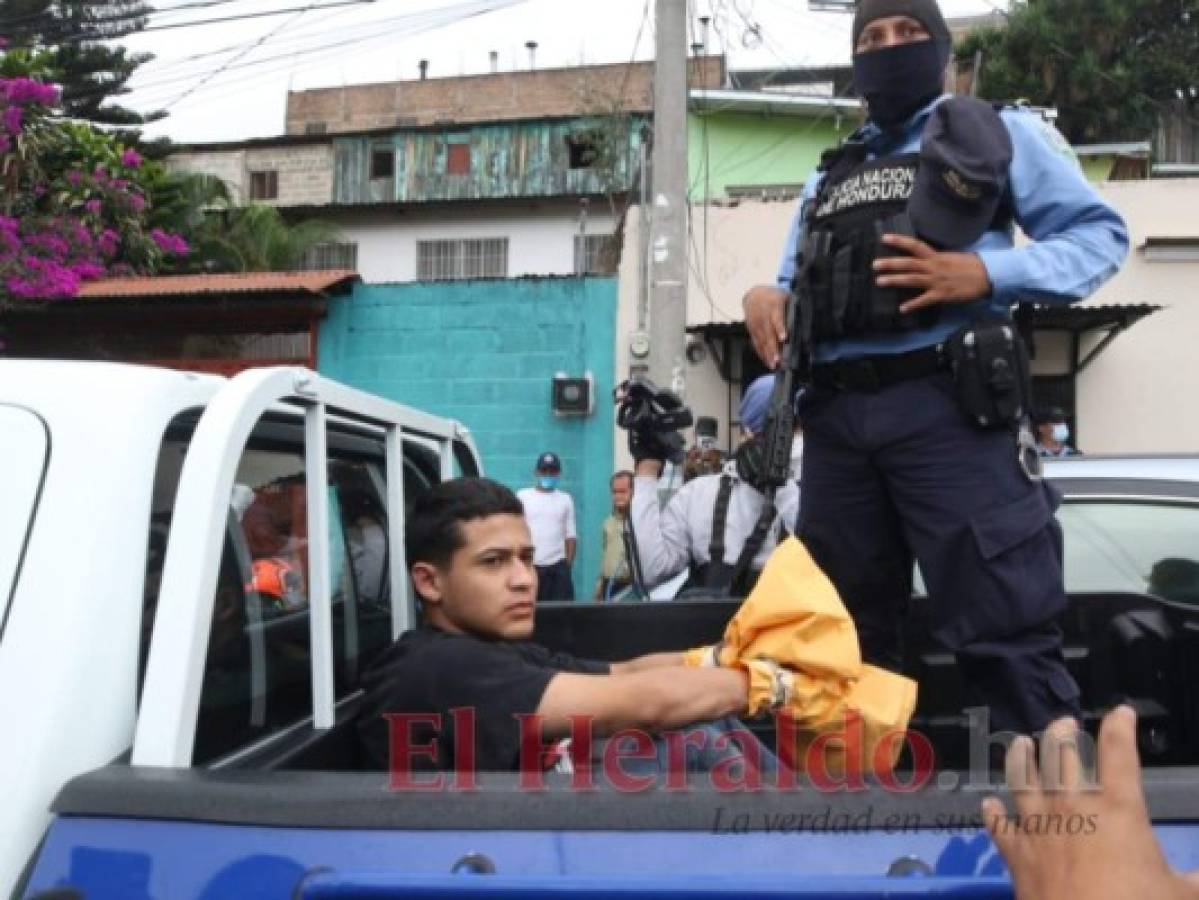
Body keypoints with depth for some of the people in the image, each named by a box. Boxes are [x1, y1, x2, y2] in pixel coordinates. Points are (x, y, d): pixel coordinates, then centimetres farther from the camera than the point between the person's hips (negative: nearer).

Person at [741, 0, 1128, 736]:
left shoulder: (999, 132, 12)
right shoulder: (827, 178, 27)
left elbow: (1099, 232, 4)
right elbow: (797, 288, 24)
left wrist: (983, 273, -12)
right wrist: (766, 298, 0)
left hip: (947, 403, -5)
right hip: (837, 415, 6)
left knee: (1001, 624, -8)